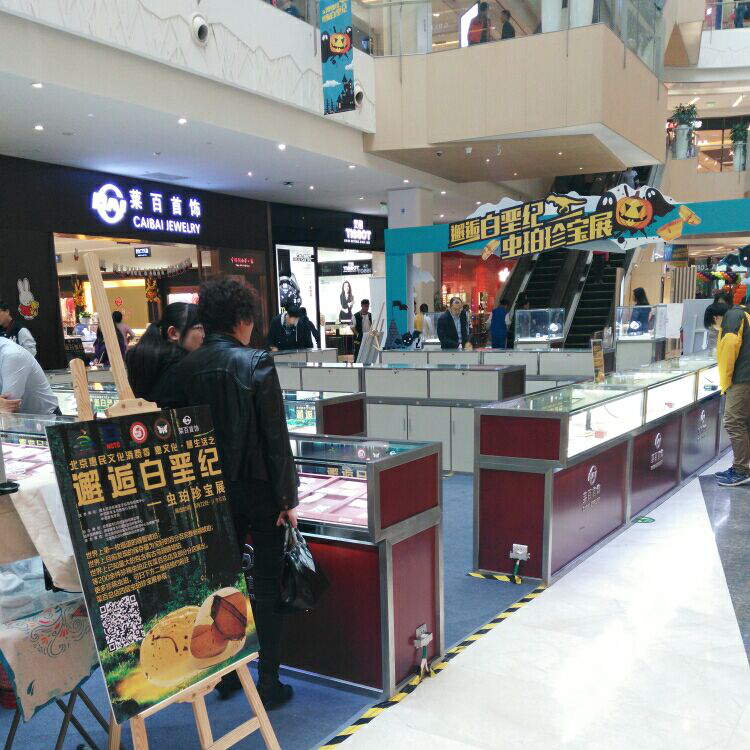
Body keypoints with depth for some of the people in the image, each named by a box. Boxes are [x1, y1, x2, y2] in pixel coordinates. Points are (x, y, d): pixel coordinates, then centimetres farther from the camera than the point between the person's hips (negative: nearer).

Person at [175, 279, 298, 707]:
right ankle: (269, 682, 17)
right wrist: (288, 497, -8)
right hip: (259, 488, -5)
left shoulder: (188, 368, -1)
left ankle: (225, 673, 31)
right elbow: (276, 436, -16)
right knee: (268, 584, 8)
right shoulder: (256, 363, -16)